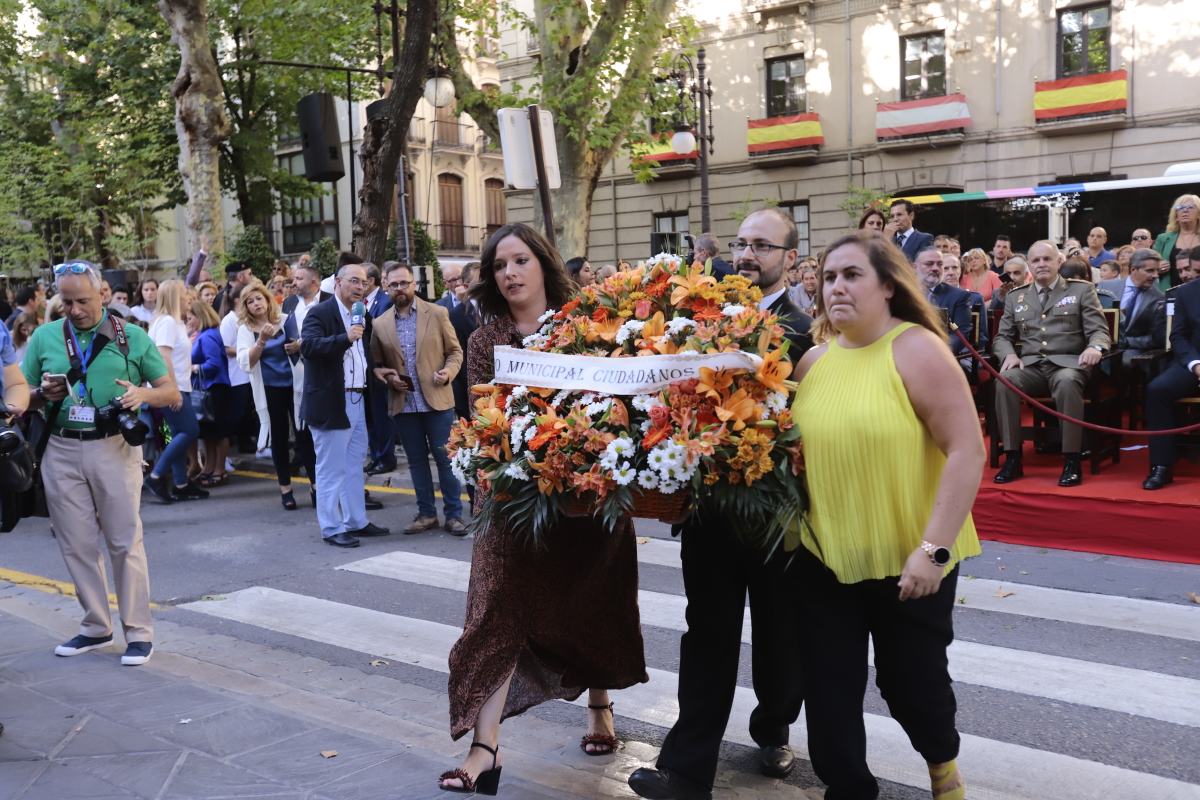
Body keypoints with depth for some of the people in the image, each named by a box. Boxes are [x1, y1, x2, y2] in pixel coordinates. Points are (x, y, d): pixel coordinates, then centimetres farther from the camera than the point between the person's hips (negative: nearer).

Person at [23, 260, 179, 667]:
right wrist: (43, 394, -11)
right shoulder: (44, 337, 9)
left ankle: (138, 631, 7)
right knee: (77, 545, 8)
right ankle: (96, 626, 22)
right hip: (61, 451, 3)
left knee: (125, 542, -1)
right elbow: (23, 398, 12)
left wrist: (145, 393, -18)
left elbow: (172, 392, 3)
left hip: (114, 448, -3)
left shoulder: (132, 336, 3)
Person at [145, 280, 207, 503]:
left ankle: (181, 485, 11)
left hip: (179, 387, 10)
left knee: (181, 434, 8)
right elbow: (163, 356, -21)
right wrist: (174, 390, -24)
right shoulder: (167, 321, -13)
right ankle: (156, 476, -8)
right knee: (190, 431, -12)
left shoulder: (175, 322, 17)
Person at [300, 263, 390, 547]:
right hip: (331, 403, -8)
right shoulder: (320, 313, -9)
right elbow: (307, 345, -25)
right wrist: (345, 338, -32)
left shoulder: (363, 316, 15)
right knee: (331, 468, -1)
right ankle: (332, 528, 6)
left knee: (354, 466, 15)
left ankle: (356, 522, 24)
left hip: (358, 401, 8)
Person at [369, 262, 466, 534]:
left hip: (437, 399, -2)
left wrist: (448, 372, -15)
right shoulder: (380, 324, 5)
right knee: (417, 461, 10)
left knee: (446, 459, 1)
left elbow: (455, 351, 4)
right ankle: (426, 513, 21)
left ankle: (454, 514, 12)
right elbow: (376, 363, 13)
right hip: (403, 404, 2)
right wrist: (386, 376, -7)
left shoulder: (437, 313, 0)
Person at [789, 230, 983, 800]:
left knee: (910, 678, 13)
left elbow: (967, 450, -18)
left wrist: (933, 547, -23)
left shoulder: (916, 351, -13)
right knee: (828, 687, 8)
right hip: (824, 554, 4)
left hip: (908, 557, -4)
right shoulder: (814, 360, 4)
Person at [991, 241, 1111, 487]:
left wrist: (1094, 347, -22)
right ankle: (1012, 458, -24)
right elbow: (1002, 337, 17)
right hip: (1031, 365, 3)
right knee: (1004, 380, -31)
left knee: (1067, 383, -38)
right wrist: (1009, 354, -8)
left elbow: (1099, 330, 3)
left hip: (1067, 363, -2)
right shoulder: (1015, 297, 18)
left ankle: (1071, 460, -30)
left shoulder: (1082, 290, 11)